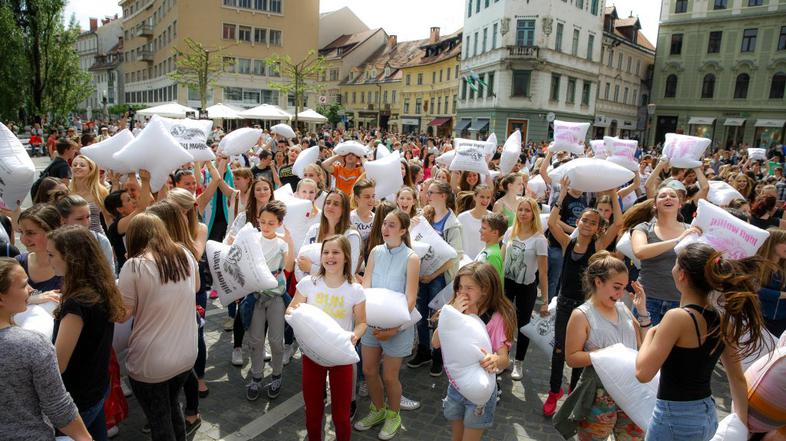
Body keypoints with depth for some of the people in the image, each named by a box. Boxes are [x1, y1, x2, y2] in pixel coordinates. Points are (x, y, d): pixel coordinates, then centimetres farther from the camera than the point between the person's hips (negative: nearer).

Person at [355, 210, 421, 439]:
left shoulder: (411, 258, -13)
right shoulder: (376, 252, 0)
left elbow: (410, 299, -14)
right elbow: (365, 286, -2)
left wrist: (394, 327, -20)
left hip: (397, 323, -4)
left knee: (389, 376, 8)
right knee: (369, 370, 15)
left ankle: (393, 415, 36)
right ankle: (377, 410, 41)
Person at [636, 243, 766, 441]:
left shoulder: (678, 317, -22)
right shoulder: (723, 320, 0)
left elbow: (643, 373, -22)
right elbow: (738, 379, 8)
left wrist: (650, 333, -8)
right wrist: (743, 425, 17)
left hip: (675, 419, -7)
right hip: (708, 416, 7)